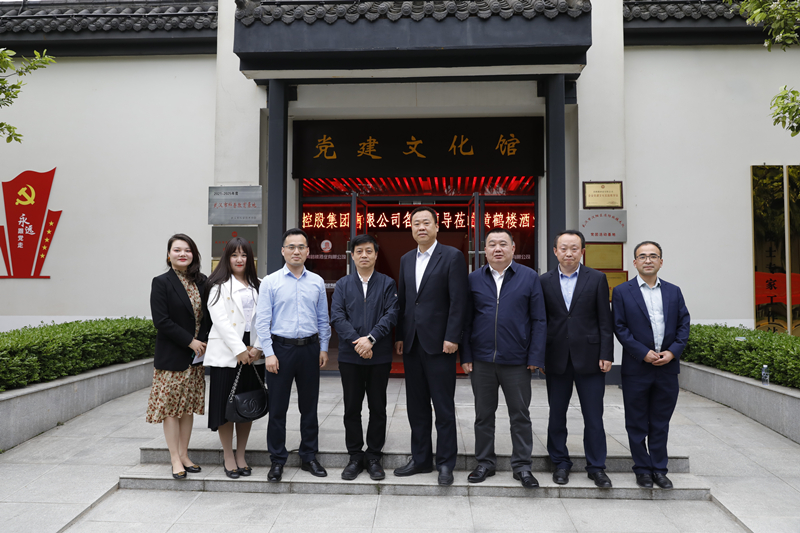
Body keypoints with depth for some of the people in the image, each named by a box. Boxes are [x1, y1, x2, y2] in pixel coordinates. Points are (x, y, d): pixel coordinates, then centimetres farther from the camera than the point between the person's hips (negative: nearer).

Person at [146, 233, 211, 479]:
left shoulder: (202, 282, 7)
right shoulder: (161, 283, -7)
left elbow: (209, 314, 8)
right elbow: (161, 320, -13)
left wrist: (203, 341, -7)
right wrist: (189, 341, -15)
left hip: (196, 357, 4)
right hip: (172, 356, -4)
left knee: (188, 406, 11)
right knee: (170, 407, 2)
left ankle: (184, 455, 21)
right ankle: (175, 459, 12)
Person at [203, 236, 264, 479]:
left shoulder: (259, 286, 11)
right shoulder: (219, 286, -1)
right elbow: (220, 320, -10)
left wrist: (257, 348, -7)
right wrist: (239, 350, -15)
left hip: (253, 355, 4)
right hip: (227, 354, -4)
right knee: (226, 404, 1)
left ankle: (241, 455, 23)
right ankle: (228, 456, 17)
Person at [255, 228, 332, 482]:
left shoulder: (317, 282, 7)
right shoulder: (270, 282, -1)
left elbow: (323, 319, 11)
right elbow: (262, 320, -4)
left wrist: (324, 348, 6)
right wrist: (269, 353, -10)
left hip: (310, 349, 2)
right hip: (281, 347, -2)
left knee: (309, 406, 11)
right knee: (277, 408, 4)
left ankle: (309, 457, 24)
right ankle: (277, 460, 17)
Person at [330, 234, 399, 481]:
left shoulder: (387, 284, 5)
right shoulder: (342, 284, 8)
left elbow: (391, 314, -6)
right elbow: (337, 317, -3)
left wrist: (371, 338, -18)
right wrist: (356, 341, -15)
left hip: (379, 356, -1)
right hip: (350, 356, 1)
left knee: (378, 408, 7)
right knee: (352, 408, 7)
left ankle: (374, 457, 20)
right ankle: (355, 457, 20)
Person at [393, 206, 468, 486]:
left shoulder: (452, 256, -5)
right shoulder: (406, 260, 14)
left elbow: (458, 301, -10)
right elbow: (402, 300, 15)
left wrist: (452, 338, -15)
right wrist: (400, 336, 9)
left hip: (439, 344, -6)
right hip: (412, 344, 6)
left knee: (444, 407, 2)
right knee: (416, 406, 13)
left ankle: (445, 463, 14)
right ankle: (420, 458, 25)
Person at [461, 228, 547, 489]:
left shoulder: (529, 277, 1)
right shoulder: (474, 279, 5)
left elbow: (539, 320, 0)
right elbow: (466, 320, 5)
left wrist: (535, 357, -7)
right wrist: (466, 356, -1)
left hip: (516, 361, -1)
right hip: (481, 360, 2)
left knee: (520, 416, 8)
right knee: (483, 415, 12)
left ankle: (522, 466, 22)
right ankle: (485, 463, 25)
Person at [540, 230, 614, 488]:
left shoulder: (597, 279, 2)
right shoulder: (544, 281, 4)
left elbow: (605, 321, 0)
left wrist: (606, 355, -6)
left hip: (589, 357, -1)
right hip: (556, 358, 1)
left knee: (593, 416, 4)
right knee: (557, 414, 10)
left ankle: (596, 467, 18)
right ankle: (560, 464, 24)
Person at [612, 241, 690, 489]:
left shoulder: (673, 291, 10)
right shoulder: (622, 291, -1)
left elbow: (684, 324, 6)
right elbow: (619, 327, -6)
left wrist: (673, 351, -8)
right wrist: (643, 353, -14)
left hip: (667, 367, 3)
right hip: (636, 368, -3)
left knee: (661, 423, 11)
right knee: (637, 424, 6)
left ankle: (659, 469, 22)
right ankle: (643, 469, 19)